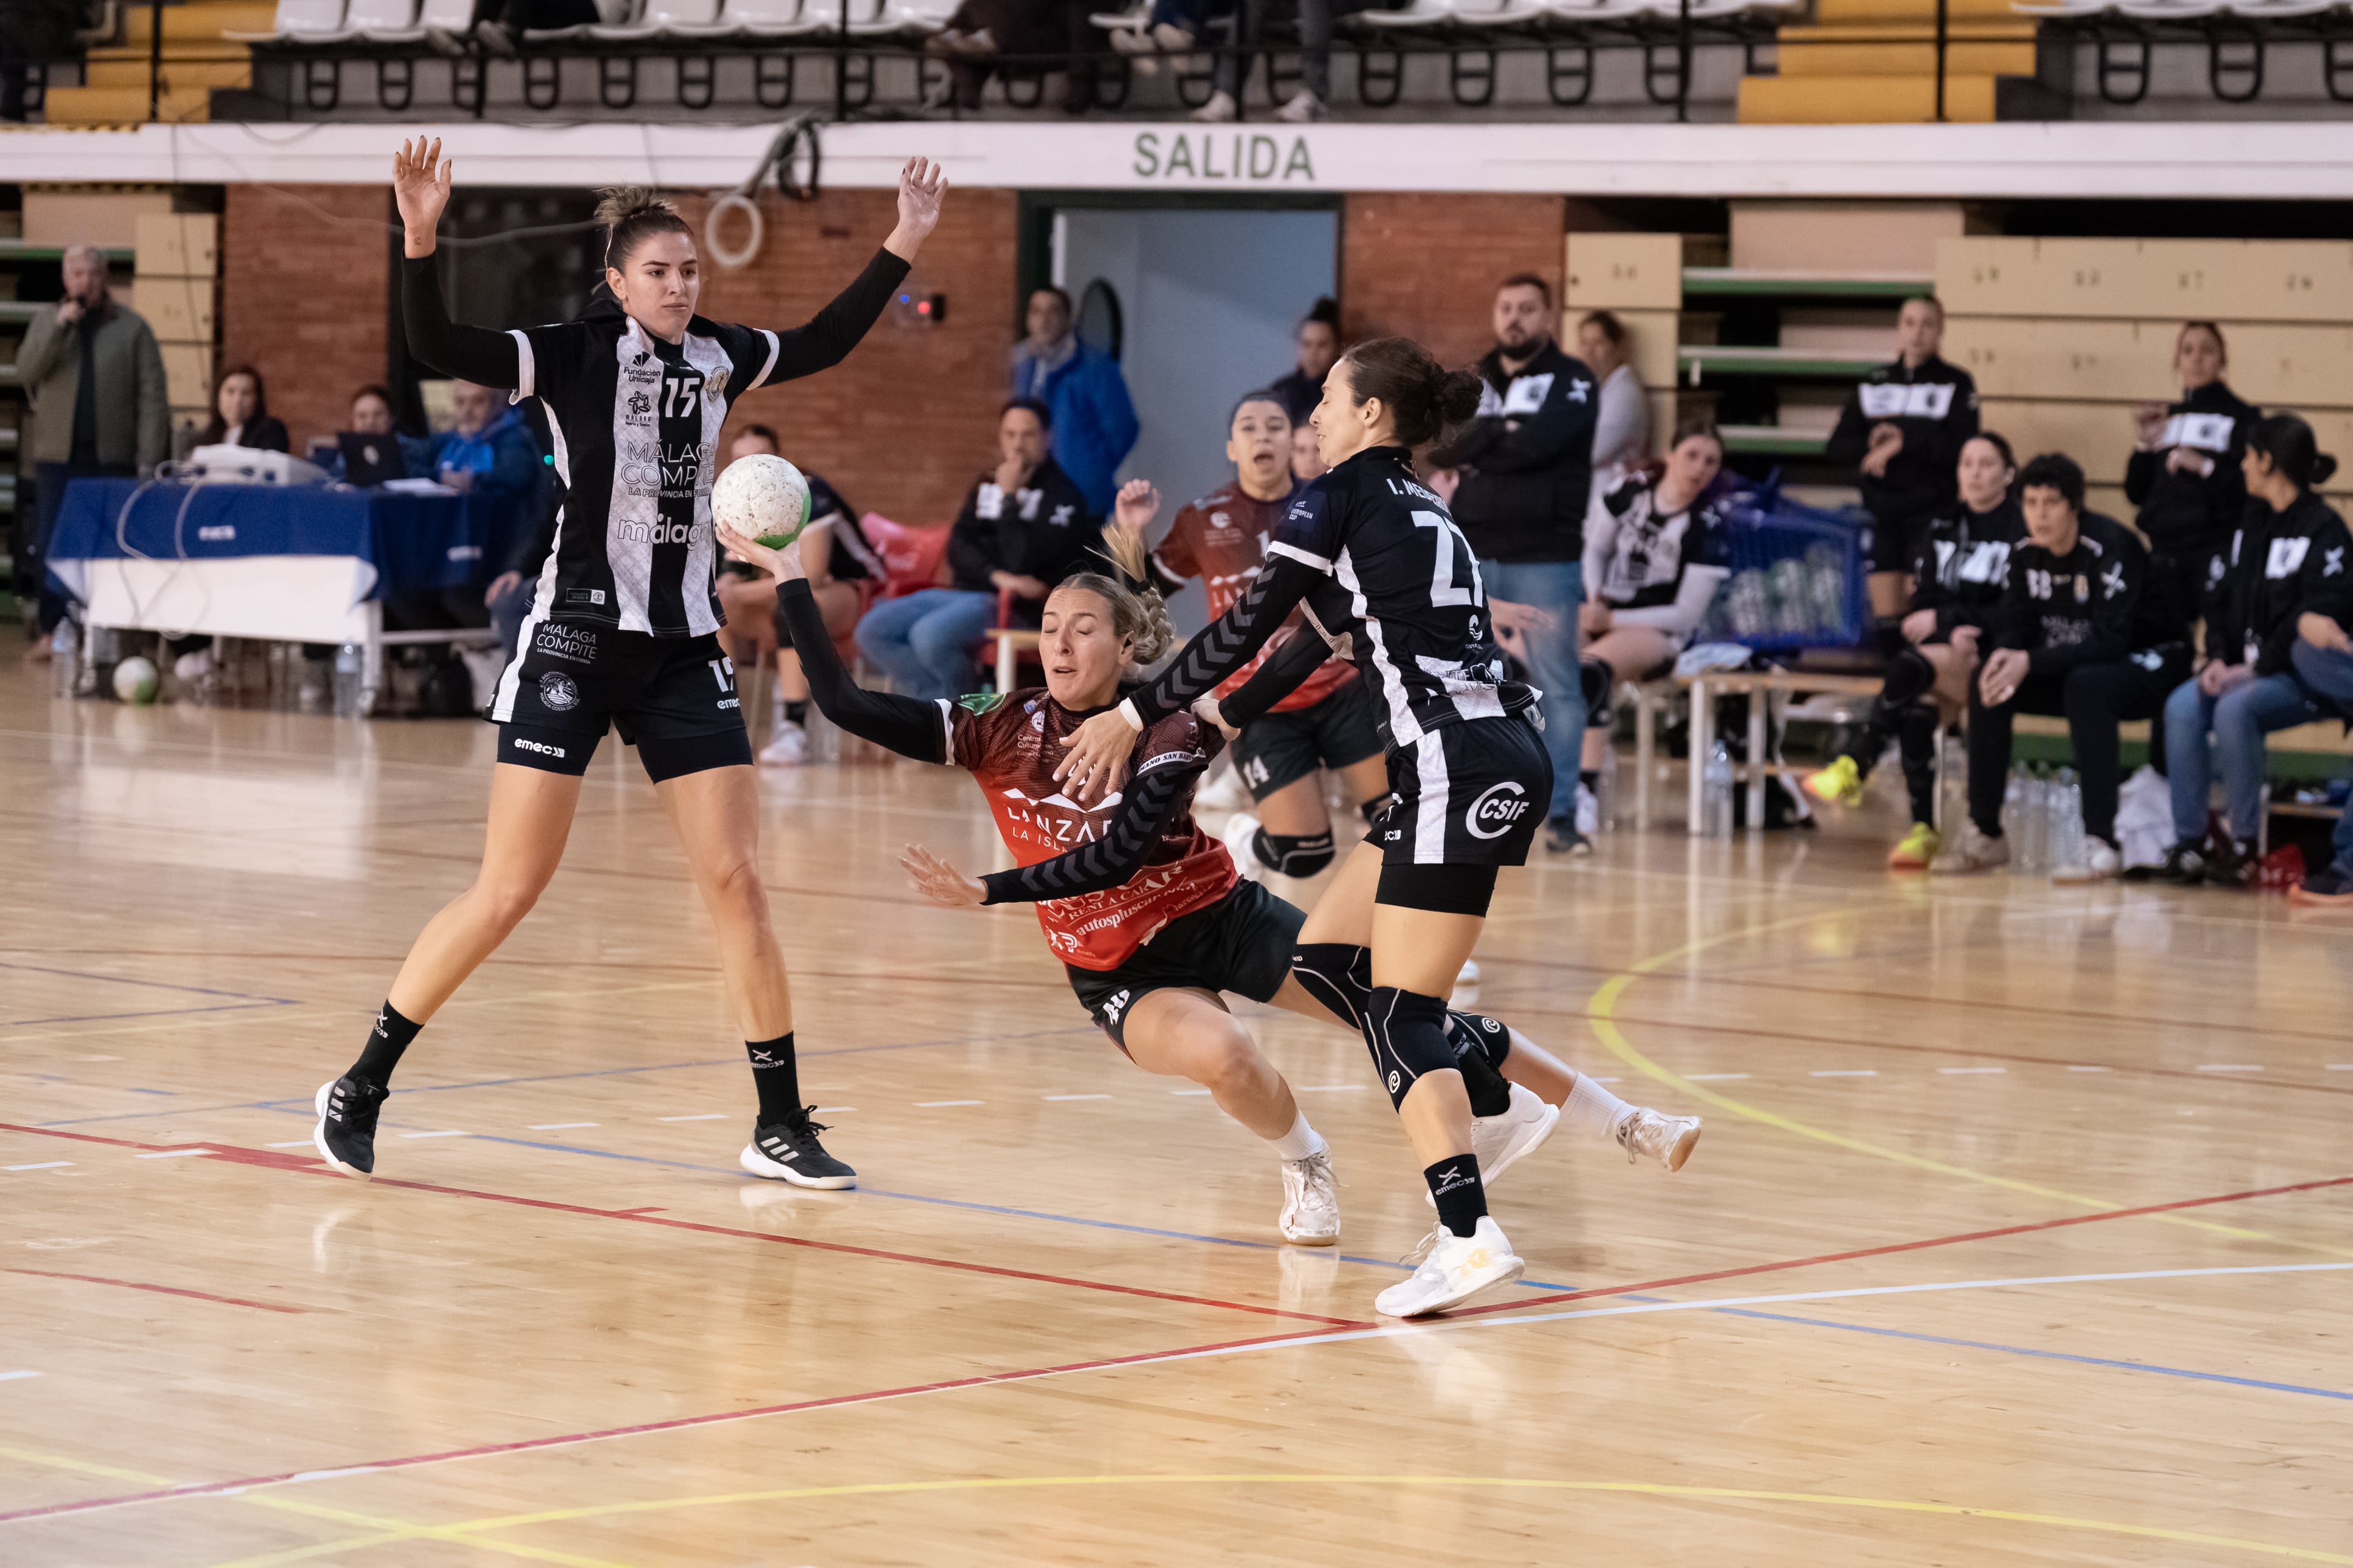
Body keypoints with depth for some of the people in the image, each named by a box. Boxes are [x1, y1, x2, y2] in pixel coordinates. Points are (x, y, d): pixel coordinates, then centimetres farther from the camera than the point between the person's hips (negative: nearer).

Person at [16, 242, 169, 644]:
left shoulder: (132, 328, 3)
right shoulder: (46, 320, 10)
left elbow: (151, 398, 0)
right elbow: (26, 373, -3)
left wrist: (148, 461, -7)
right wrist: (60, 327, -14)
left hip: (112, 458, -1)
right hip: (58, 456, 1)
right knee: (51, 547, 0)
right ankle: (51, 631, 6)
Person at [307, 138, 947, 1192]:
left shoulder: (719, 358, 8)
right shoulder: (575, 356, -8)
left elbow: (828, 341, 26)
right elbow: (439, 350, -21)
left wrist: (904, 245, 21)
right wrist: (419, 243, -36)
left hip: (683, 651, 5)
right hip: (577, 640, -5)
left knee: (736, 881, 0)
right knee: (508, 892, -6)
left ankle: (781, 1127, 8)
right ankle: (358, 1091, 7)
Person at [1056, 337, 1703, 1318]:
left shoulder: (1341, 498, -2)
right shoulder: (1420, 513, 23)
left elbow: (1247, 626, -4)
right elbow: (1326, 638, 34)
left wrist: (1136, 716, 3)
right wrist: (1228, 712, 44)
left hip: (1460, 770, -9)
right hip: (1493, 762, 9)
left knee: (1399, 1013, -10)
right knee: (1324, 962, 15)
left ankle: (1470, 1237, -22)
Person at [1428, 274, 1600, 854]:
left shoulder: (1571, 381, 0)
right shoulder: (1472, 382, 15)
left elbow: (1539, 443, -16)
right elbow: (1439, 447, 4)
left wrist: (1474, 449, -5)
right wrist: (1500, 437, -10)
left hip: (1544, 559, -4)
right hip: (1471, 555, 4)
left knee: (1557, 685, -5)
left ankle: (1561, 811, -4)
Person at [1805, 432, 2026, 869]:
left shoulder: (2022, 529, -1)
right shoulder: (1943, 528, 18)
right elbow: (1923, 599, 12)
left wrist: (1944, 618, -9)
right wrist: (1955, 629, -11)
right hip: (1942, 652, 5)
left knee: (1910, 668, -33)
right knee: (1919, 704, -30)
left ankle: (1854, 767, -28)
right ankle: (1923, 829, -32)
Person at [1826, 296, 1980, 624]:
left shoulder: (1956, 384, 3)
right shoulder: (1874, 384, 15)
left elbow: (1961, 449, -9)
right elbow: (1837, 448, 10)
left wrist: (1904, 443, -13)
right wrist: (1871, 447, -11)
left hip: (1930, 511, -4)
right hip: (1880, 508, 4)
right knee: (1886, 621, 1)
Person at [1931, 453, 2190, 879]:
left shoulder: (2110, 548, -24)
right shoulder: (2026, 552, -2)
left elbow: (2110, 640, -30)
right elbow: (2011, 621, 2)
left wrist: (2030, 662, -34)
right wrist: (2003, 657, -23)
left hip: (2147, 662, -7)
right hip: (2076, 664, 7)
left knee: (2086, 685, -37)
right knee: (1988, 684, -10)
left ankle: (2101, 844, -39)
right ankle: (1984, 835, -4)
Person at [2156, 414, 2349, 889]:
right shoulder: (2250, 525, 17)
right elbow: (2224, 600, 16)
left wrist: (2256, 669, -21)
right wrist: (2219, 660, -3)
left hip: (2299, 677, -7)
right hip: (2244, 668, 7)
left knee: (2235, 708, -34)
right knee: (2182, 705, -22)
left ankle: (2243, 844, -25)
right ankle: (2189, 842, -23)